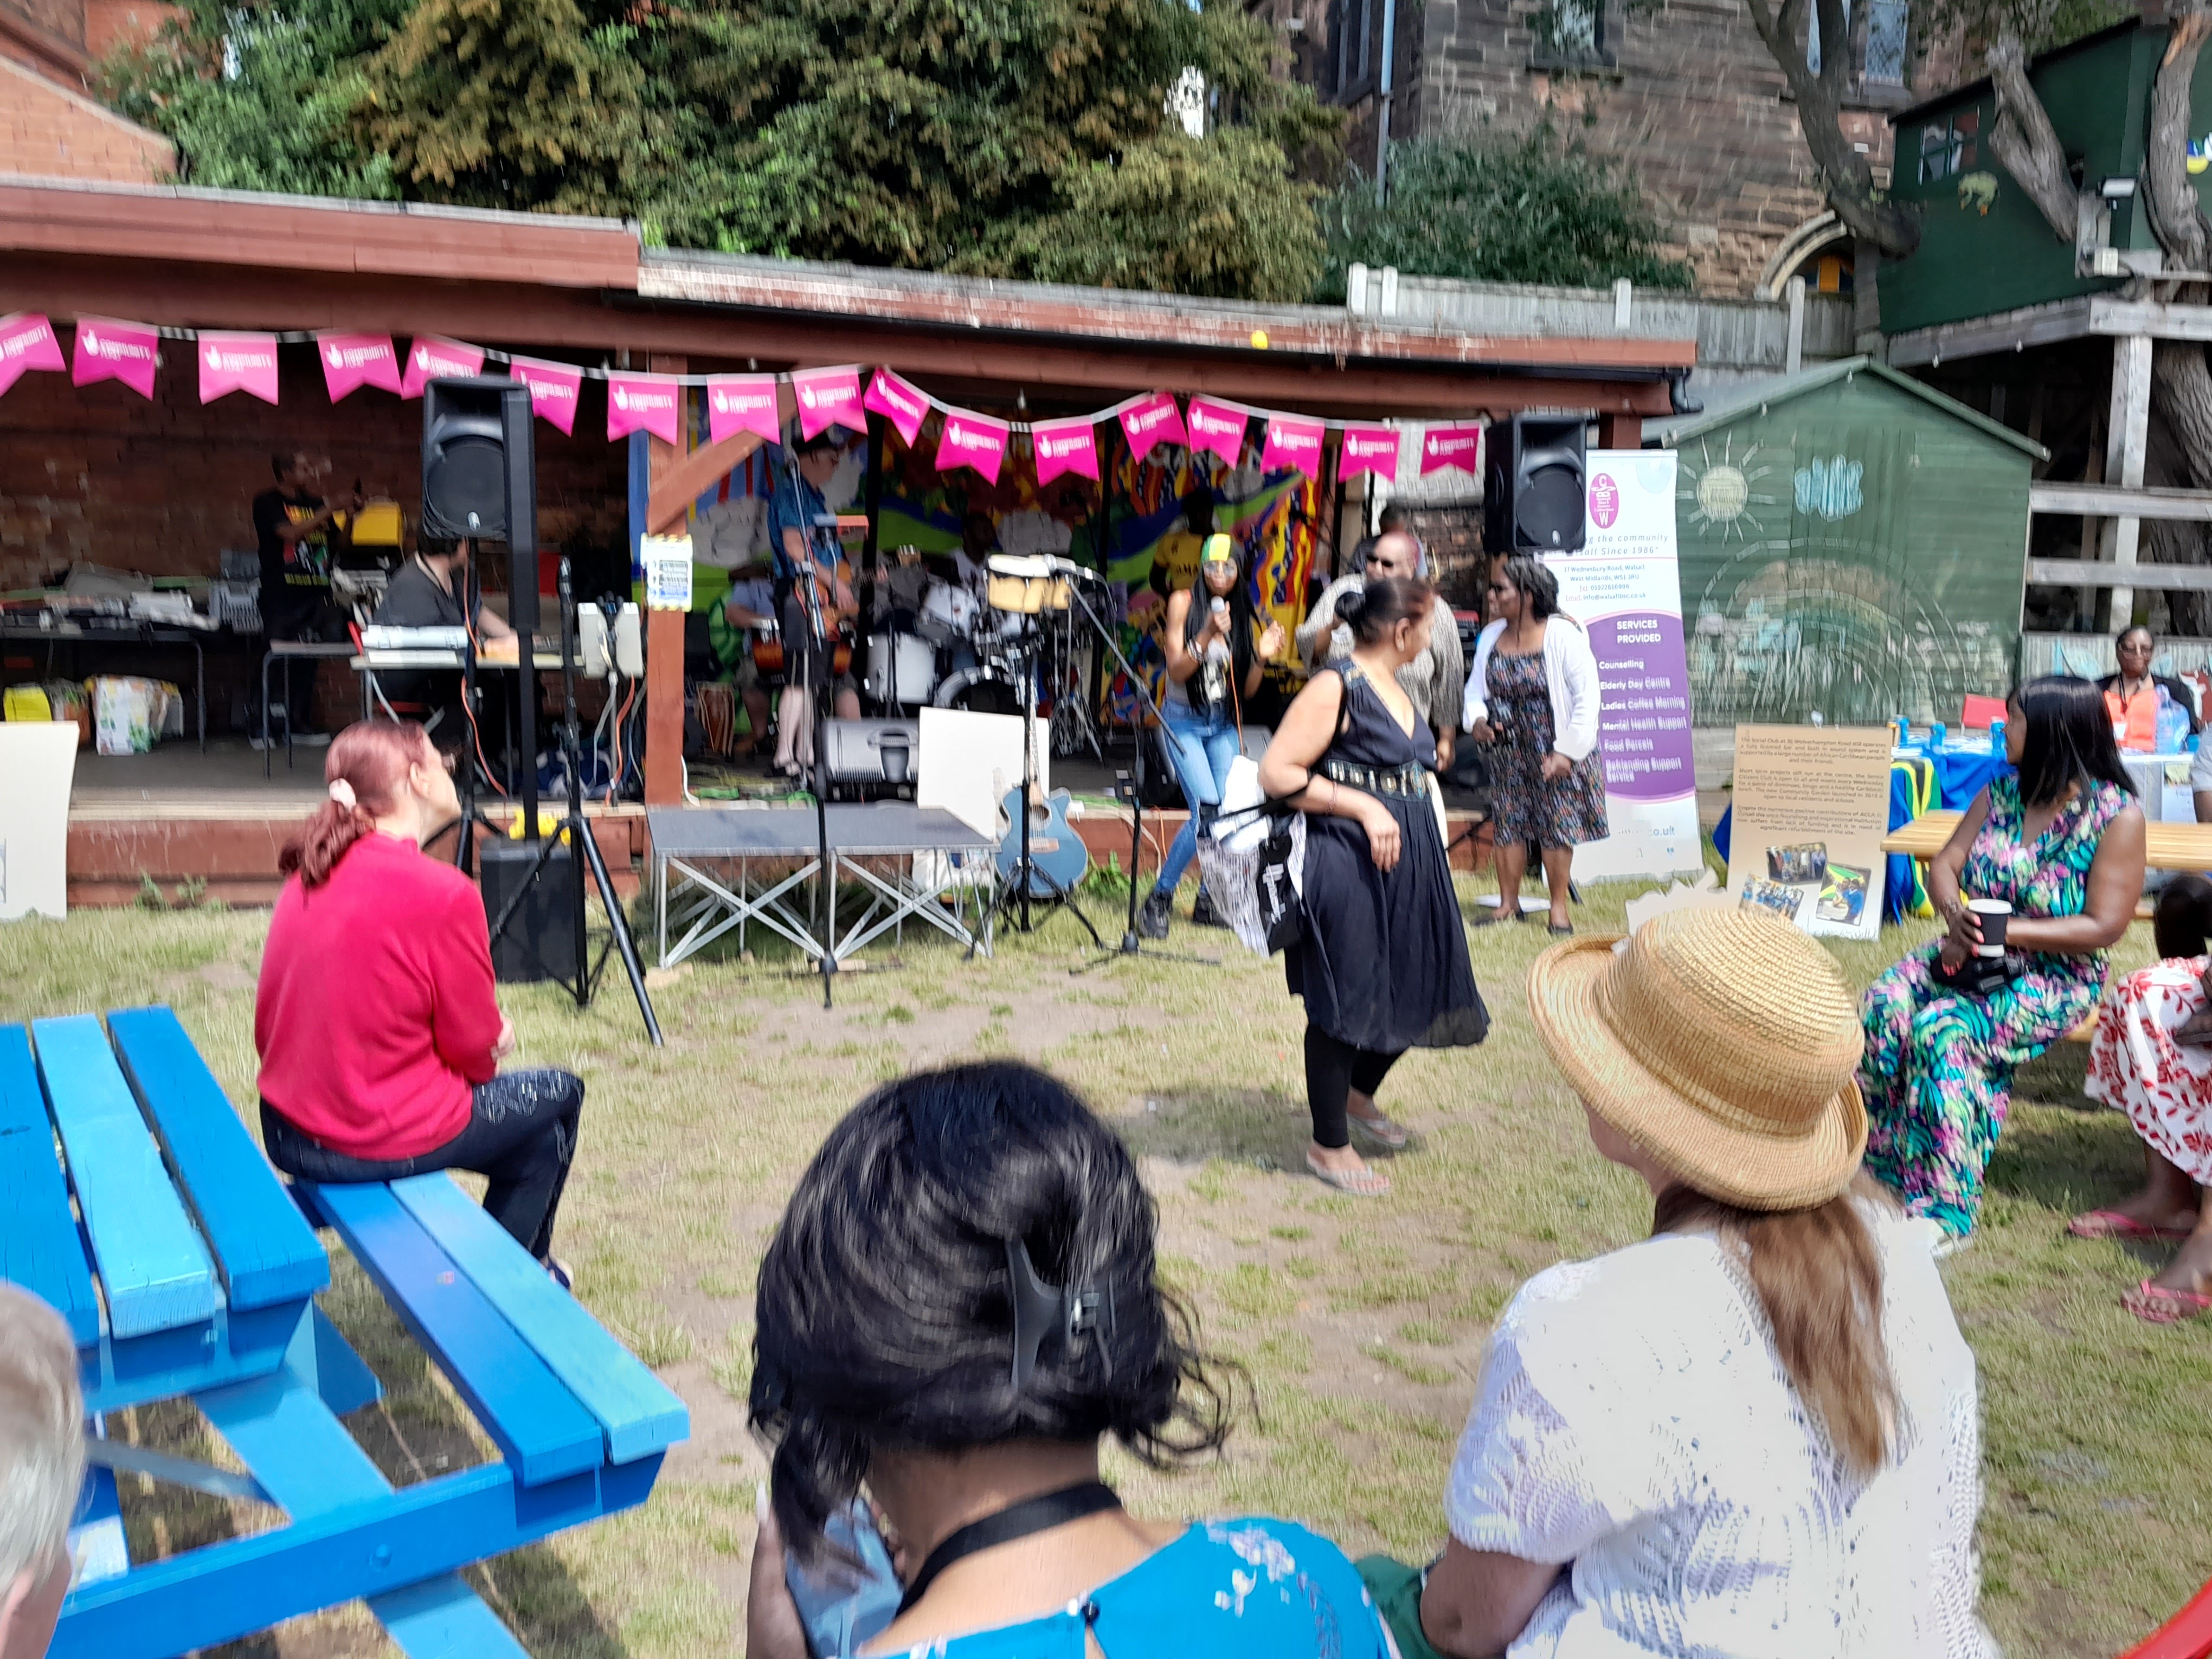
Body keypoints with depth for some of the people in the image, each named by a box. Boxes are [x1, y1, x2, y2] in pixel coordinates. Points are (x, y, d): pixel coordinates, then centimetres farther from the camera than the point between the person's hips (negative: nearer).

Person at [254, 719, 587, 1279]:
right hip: (383, 1142, -7)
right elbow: (476, 1047, -13)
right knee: (560, 1095, 17)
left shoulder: (308, 876, 1)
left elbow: (268, 1025, 9)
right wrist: (499, 1040, 11)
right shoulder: (444, 894, -21)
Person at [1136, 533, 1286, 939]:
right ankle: (1158, 900, -5)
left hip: (1225, 723, 5)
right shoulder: (1184, 603, -7)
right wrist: (1208, 635, -26)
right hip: (1185, 720, -5)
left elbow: (1247, 690, 6)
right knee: (1207, 811, -18)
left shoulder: (1243, 615, 4)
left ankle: (1209, 901, 14)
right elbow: (1177, 671, -14)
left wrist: (1262, 657, -12)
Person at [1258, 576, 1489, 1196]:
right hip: (1347, 863, -9)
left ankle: (1358, 1096, 41)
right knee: (1344, 1003, 1)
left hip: (1409, 862, 9)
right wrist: (1364, 807, -21)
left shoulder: (1395, 688, 14)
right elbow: (1276, 773, -19)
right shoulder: (1336, 687, -14)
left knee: (1416, 989, 16)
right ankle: (1329, 1145, 17)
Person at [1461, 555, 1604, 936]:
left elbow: (1587, 695, -14)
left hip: (1554, 751, -5)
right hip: (1507, 751, 5)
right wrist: (1476, 719, -11)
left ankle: (1559, 908, 12)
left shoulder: (1562, 634, -15)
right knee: (1507, 823, 8)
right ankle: (1508, 904, 19)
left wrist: (1568, 750, -17)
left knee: (1557, 826, 1)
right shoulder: (1491, 636, 2)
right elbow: (1476, 687, 11)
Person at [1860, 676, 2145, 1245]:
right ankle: (1882, 1173, -16)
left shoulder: (2117, 815, -11)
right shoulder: (2000, 793, 6)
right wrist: (1956, 918, -20)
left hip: (2057, 977, -6)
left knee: (1944, 1031, -31)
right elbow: (1944, 864, 3)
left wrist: (2004, 930, -22)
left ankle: (1943, 1208, -23)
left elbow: (2102, 928, -16)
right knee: (1886, 1002, -24)